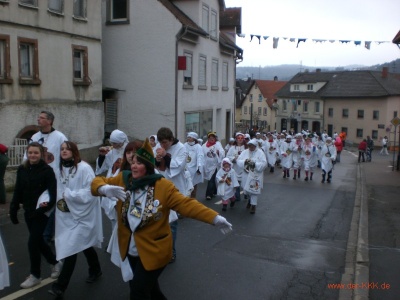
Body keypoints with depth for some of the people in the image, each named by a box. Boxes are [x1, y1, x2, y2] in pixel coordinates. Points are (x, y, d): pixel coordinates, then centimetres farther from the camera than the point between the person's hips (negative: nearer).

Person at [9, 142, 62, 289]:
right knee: (38, 241, 16)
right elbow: (17, 191, 8)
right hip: (28, 212, 6)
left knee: (33, 242, -4)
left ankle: (35, 275, 14)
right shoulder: (22, 170, 4)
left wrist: (46, 207, -29)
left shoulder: (47, 170, -12)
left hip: (42, 212, -6)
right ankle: (55, 263, 38)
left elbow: (53, 193, -17)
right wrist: (13, 210, 4)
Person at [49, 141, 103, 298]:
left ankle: (60, 285, 1)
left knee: (71, 247, -8)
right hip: (66, 215, 7)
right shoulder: (59, 171, 6)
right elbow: (60, 191, 16)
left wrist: (69, 195, -18)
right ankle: (95, 270, 40)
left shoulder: (84, 168, -16)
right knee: (84, 244, 19)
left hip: (82, 214, -7)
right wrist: (60, 201, -2)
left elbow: (91, 191, -21)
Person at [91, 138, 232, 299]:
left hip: (153, 251, -5)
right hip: (128, 250, 5)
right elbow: (97, 182, -1)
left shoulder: (163, 186, -16)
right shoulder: (123, 179, -4)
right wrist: (105, 188, -26)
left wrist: (215, 218, -30)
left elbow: (186, 204, -20)